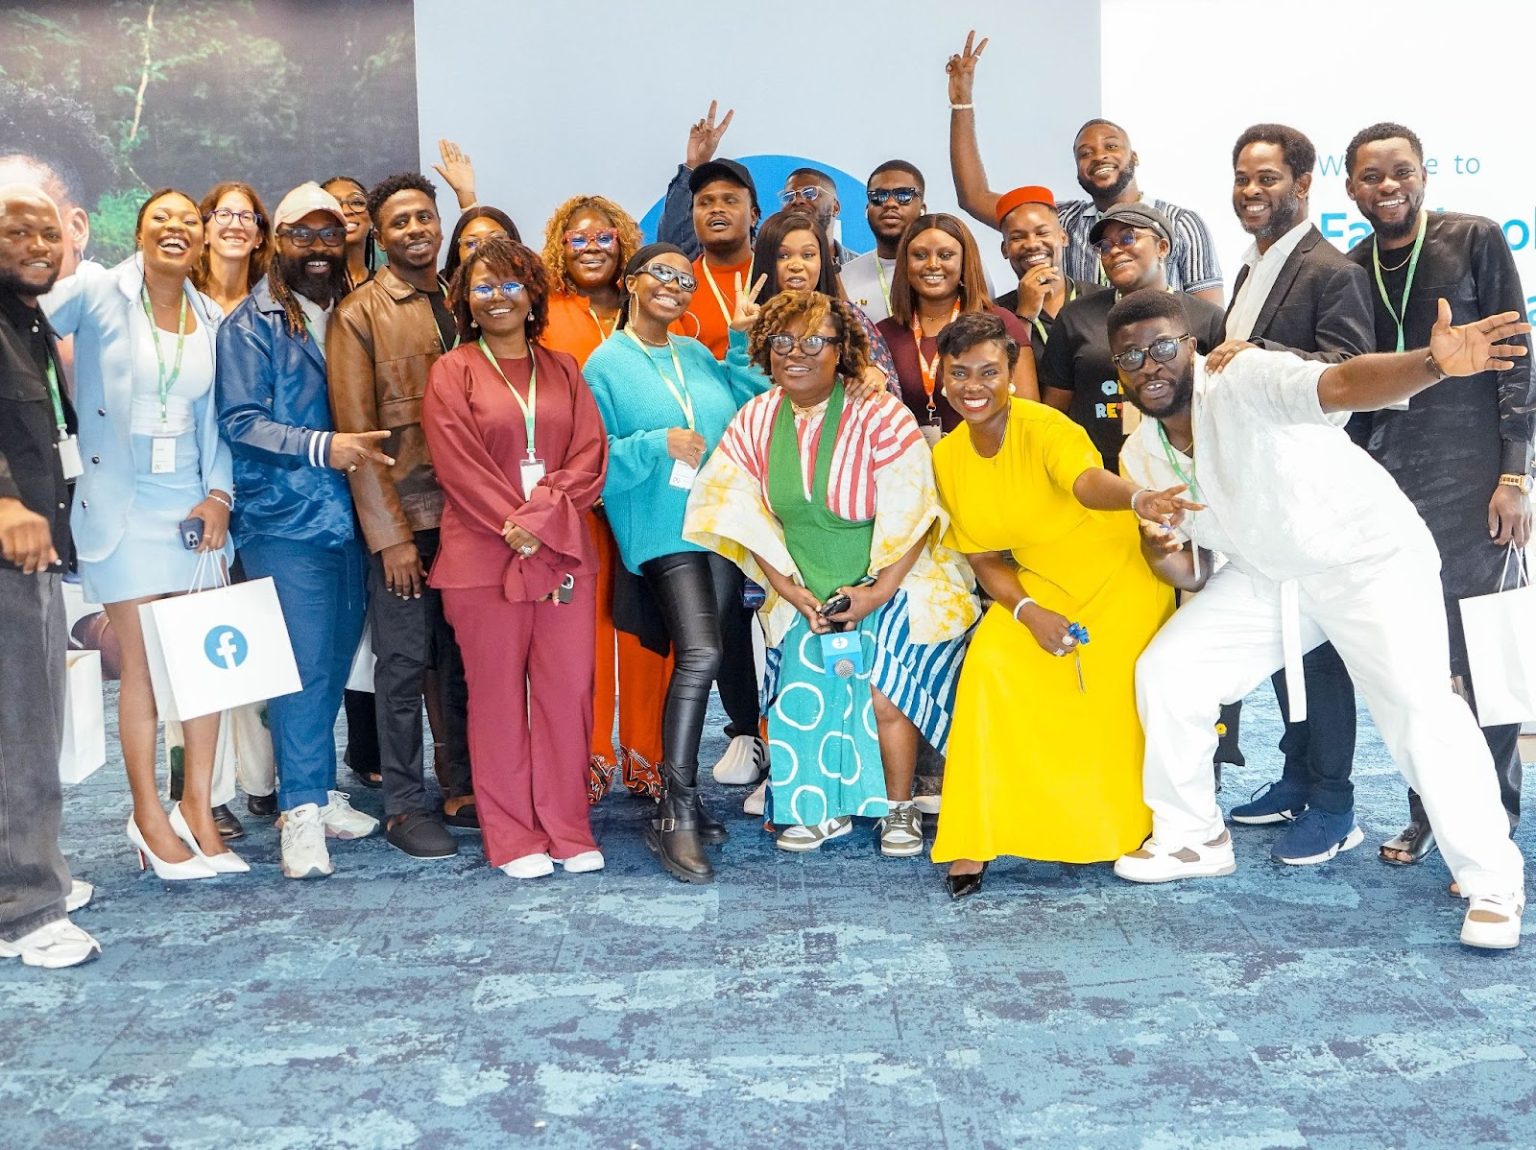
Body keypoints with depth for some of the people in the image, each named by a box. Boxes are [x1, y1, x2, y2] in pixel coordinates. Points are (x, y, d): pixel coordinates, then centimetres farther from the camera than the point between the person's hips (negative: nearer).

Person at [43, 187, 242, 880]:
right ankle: (149, 816, 14)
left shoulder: (211, 319, 8)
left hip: (192, 505, 4)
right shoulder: (96, 295, -3)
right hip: (122, 507, -4)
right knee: (144, 665, 0)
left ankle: (197, 809, 16)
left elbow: (215, 417, 10)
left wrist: (218, 493, 0)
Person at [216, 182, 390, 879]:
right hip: (283, 519, -5)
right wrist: (320, 447, -21)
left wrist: (368, 449, 2)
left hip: (348, 516, 5)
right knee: (304, 662, -7)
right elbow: (240, 422, -10)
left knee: (336, 660, 10)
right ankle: (302, 809, 2)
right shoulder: (252, 325, -1)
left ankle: (317, 791, 23)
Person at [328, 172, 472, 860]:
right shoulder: (358, 315, -1)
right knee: (404, 664, 2)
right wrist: (389, 534, -12)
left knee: (465, 660, 11)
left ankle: (466, 786, 24)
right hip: (402, 517, -4)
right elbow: (355, 431, -7)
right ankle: (405, 806, 13)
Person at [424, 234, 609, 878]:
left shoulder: (562, 370, 14)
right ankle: (513, 837, 12)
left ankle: (567, 830, 14)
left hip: (564, 553, 3)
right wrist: (515, 526, -13)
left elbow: (589, 455, 3)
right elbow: (459, 465, -5)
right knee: (499, 695, 2)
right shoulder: (453, 372, 5)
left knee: (569, 689, 3)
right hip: (483, 555, -3)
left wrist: (540, 517, -12)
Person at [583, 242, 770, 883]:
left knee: (727, 652, 9)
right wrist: (657, 444, -17)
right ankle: (676, 815, -14)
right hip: (664, 530, -7)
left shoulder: (698, 354, 17)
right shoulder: (606, 363, 1)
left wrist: (742, 341, 5)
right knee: (699, 654, -22)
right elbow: (594, 460, -5)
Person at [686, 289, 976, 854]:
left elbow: (908, 519, -13)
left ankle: (899, 809, 7)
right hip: (807, 592, 4)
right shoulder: (755, 421, 1)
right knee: (804, 691, -12)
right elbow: (748, 517, 0)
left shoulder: (881, 416, -12)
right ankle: (825, 808, 8)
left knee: (882, 691, -15)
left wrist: (876, 593, -20)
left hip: (893, 583, -3)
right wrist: (790, 591, -9)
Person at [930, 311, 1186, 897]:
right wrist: (1028, 613, -17)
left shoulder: (1044, 427, -23)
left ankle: (1116, 828, 22)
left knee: (1114, 700, -11)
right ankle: (975, 840, -8)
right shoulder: (946, 457, -5)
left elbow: (1088, 480, -45)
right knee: (990, 668, -18)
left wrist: (1137, 499, -68)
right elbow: (984, 559, 0)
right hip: (1039, 585, 4)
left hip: (1120, 579, -4)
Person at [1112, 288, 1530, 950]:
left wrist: (1432, 364, -64)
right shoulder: (1140, 457, -4)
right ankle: (1192, 838, 15)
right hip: (1263, 577, 6)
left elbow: (1341, 384, -44)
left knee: (1418, 703, -23)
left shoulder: (1245, 380, -24)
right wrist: (1163, 553, -21)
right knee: (1165, 673, -4)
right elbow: (1193, 576, 3)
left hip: (1369, 556, -6)